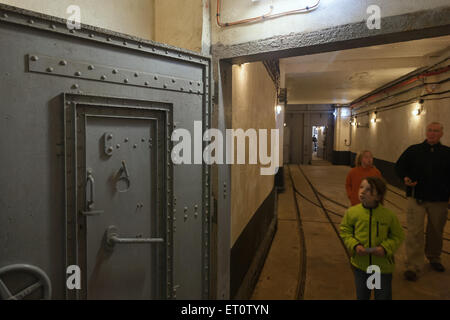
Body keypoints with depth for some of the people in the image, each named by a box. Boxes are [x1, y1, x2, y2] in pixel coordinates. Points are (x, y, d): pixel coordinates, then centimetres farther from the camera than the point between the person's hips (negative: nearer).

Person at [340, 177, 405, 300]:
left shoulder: (389, 215, -15)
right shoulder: (352, 212, -12)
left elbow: (398, 236, -4)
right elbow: (345, 231, -1)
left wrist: (385, 248, -19)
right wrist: (354, 245, -16)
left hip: (383, 266, -1)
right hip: (360, 264, 1)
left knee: (383, 296, 18)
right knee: (362, 296, 21)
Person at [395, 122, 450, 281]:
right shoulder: (413, 150, 1)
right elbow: (399, 166, 8)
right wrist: (405, 178, -11)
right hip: (417, 197, -2)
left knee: (436, 231, 17)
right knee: (414, 232, -5)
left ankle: (434, 258, 40)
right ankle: (413, 266, 2)